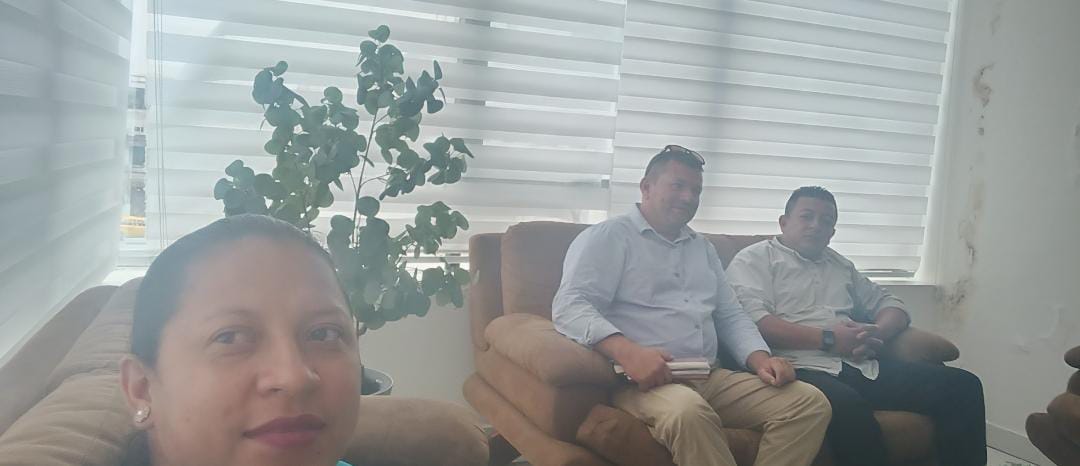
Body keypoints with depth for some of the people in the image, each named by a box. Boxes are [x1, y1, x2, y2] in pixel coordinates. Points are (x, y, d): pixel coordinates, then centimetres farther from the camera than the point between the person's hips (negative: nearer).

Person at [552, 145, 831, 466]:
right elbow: (570, 307, -11)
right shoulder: (606, 237, 2)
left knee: (811, 403, -12)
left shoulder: (704, 248, 25)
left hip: (710, 379, 7)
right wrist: (627, 352, -28)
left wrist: (760, 360, 3)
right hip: (643, 379, -7)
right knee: (688, 411, -39)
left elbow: (731, 316, 25)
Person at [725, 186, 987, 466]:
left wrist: (878, 333, 2)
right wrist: (828, 339, -13)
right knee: (848, 407, -39)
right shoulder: (755, 259, 8)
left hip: (861, 367, 7)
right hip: (804, 368, -6)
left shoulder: (841, 266, 29)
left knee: (961, 385, -10)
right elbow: (755, 322, -9)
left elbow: (891, 305, 27)